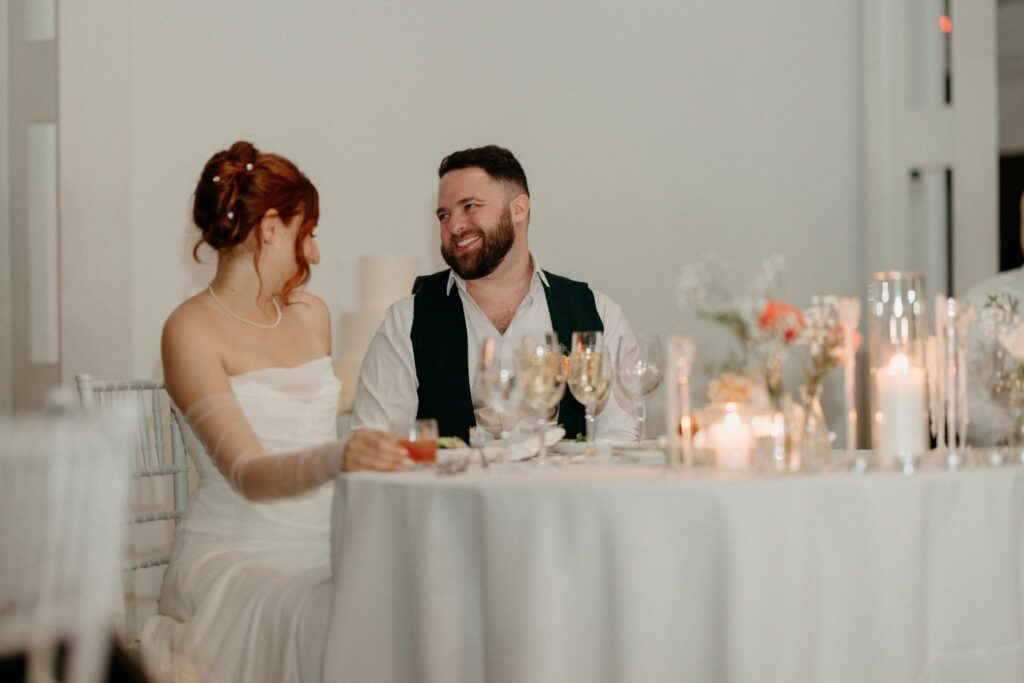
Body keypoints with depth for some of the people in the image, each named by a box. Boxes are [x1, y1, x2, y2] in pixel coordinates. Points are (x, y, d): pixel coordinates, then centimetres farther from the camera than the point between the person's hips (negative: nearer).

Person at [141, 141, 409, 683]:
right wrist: (336, 459, -37)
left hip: (327, 552, 6)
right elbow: (246, 474, -18)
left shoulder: (311, 315, 16)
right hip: (237, 558, -6)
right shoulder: (192, 331, -6)